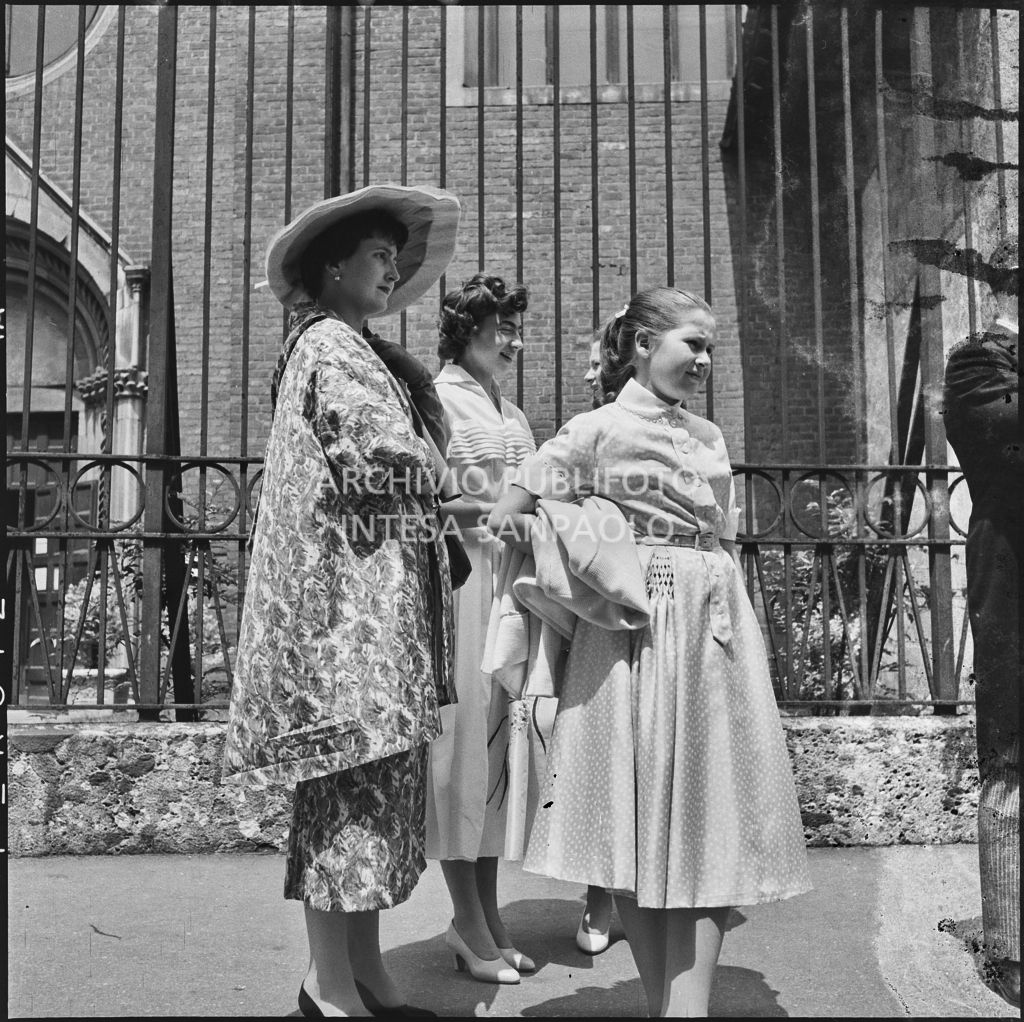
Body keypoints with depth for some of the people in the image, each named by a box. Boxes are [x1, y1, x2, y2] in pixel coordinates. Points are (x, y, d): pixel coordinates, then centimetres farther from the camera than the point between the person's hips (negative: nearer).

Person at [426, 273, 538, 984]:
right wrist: (489, 510, -17)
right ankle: (469, 923, 8)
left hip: (511, 580, 8)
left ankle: (487, 913, 18)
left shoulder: (513, 415, 20)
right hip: (458, 577, -7)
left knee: (501, 738, 8)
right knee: (462, 737, -2)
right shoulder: (434, 399, -3)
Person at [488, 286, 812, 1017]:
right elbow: (507, 518, -2)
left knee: (708, 823, 2)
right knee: (639, 822, 3)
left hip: (717, 630, 6)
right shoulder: (598, 430, -5)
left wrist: (742, 632, 15)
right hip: (637, 632, -6)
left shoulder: (710, 437, 13)